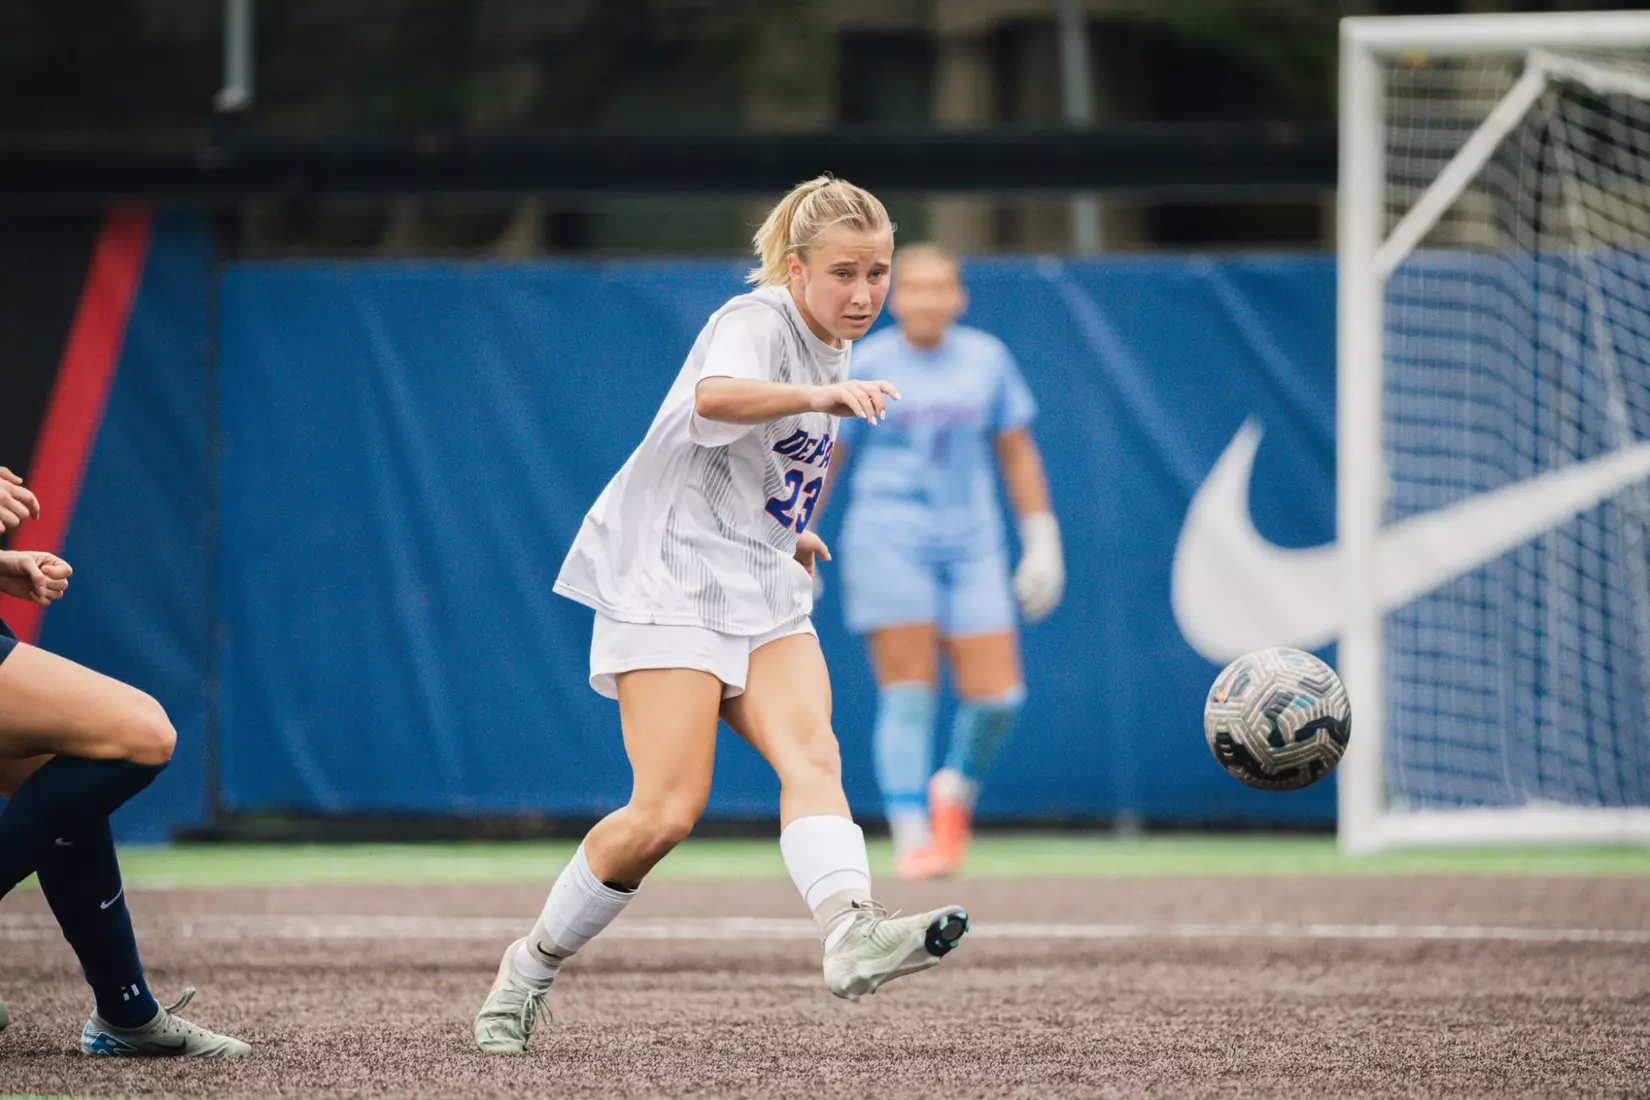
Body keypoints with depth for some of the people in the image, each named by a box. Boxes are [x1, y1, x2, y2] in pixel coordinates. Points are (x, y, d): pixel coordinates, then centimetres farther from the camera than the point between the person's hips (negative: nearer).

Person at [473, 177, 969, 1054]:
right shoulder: (757, 323, -11)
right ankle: (531, 965, 4)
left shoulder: (829, 350, 16)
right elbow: (715, 396, -37)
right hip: (669, 584, -8)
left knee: (811, 752, -21)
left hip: (763, 596, 8)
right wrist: (820, 397, -51)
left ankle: (851, 935, -44)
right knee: (668, 809, -16)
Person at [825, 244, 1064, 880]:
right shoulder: (866, 368, 0)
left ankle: (957, 787, 26)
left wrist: (1042, 539, 12)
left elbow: (1016, 452, 15)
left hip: (971, 545, 3)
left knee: (996, 696, -5)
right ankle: (911, 839, -12)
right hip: (888, 540, -3)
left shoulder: (987, 360, 8)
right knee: (908, 691, -12)